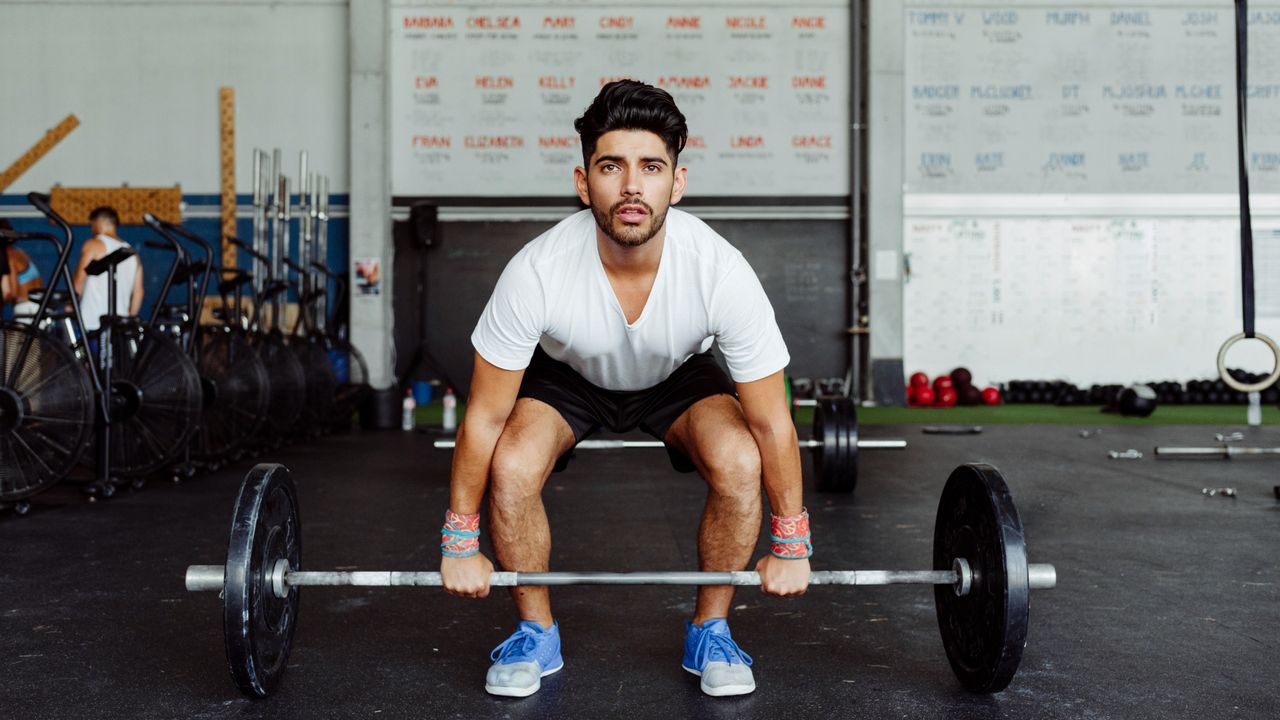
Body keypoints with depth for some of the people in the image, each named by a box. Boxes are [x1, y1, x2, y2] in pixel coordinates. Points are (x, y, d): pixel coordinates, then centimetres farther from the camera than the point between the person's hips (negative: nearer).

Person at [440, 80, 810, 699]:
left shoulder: (722, 272, -36)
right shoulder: (536, 271, -37)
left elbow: (771, 423, -23)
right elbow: (485, 418, -24)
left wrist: (791, 546, -15)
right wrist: (459, 544, -17)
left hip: (677, 374, 0)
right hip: (568, 372, 0)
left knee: (739, 464, -27)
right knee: (511, 468, -27)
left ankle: (710, 632, -2)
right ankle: (536, 634, -1)